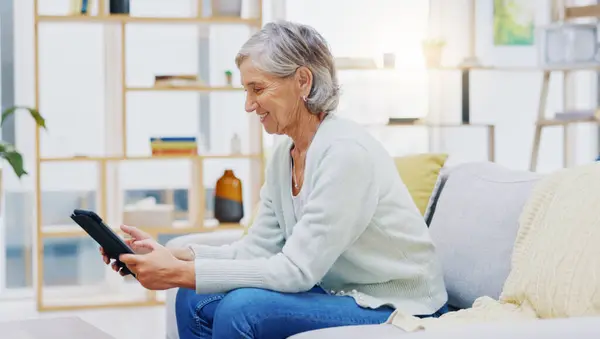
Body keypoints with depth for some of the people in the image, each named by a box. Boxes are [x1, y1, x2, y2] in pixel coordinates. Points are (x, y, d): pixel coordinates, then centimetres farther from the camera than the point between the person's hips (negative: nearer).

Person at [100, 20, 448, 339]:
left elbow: (296, 270, -25)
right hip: (341, 294, 8)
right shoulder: (285, 155, 5)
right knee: (195, 300, -2)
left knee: (243, 307, -26)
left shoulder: (346, 152, -22)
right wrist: (169, 255, -7)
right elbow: (256, 249, 7)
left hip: (396, 311, -8)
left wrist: (181, 272, -26)